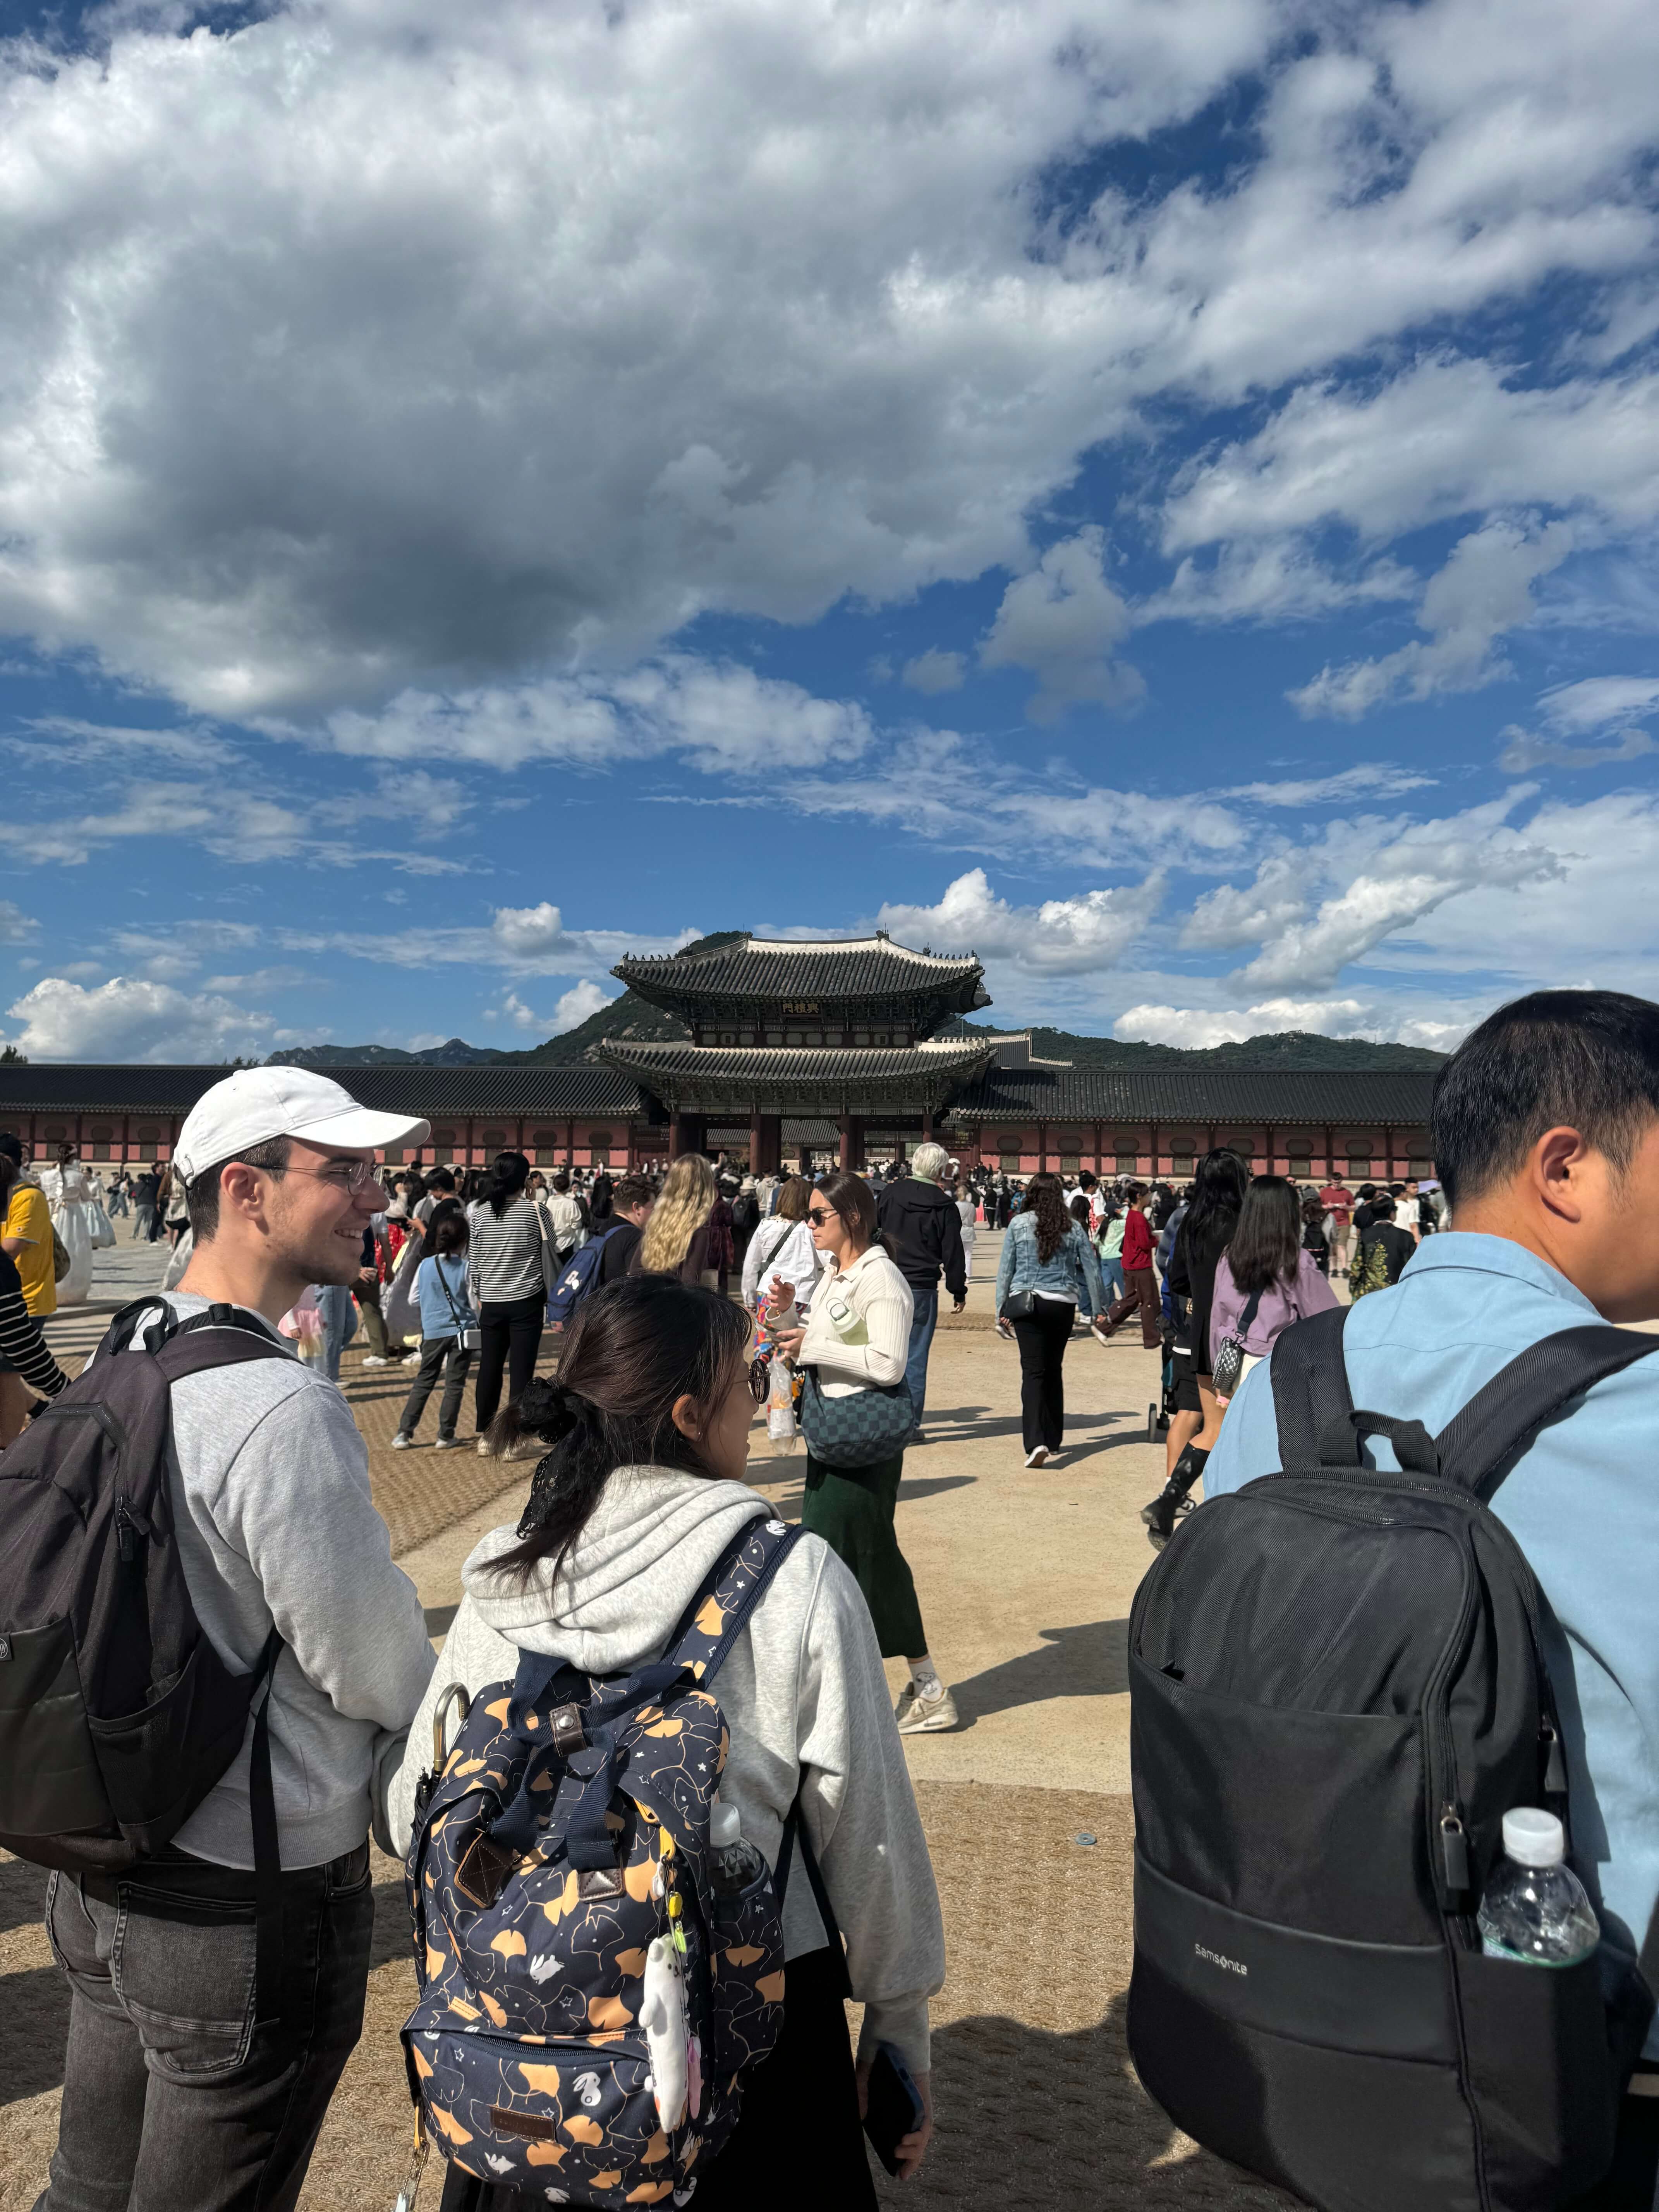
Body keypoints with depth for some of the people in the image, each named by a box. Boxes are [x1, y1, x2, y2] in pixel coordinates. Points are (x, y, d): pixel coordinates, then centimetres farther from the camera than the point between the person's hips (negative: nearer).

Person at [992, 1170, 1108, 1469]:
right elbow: (1091, 1270, 7)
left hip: (1026, 1303, -2)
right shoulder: (1074, 1228, 4)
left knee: (1033, 1372, -5)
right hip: (1063, 1305, 2)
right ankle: (1053, 1440, 24)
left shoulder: (1018, 1224, -1)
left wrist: (1002, 1308, 6)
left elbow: (1005, 1268, 0)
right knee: (1054, 1370, 16)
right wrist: (1099, 1309, 16)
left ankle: (1036, 1442, -21)